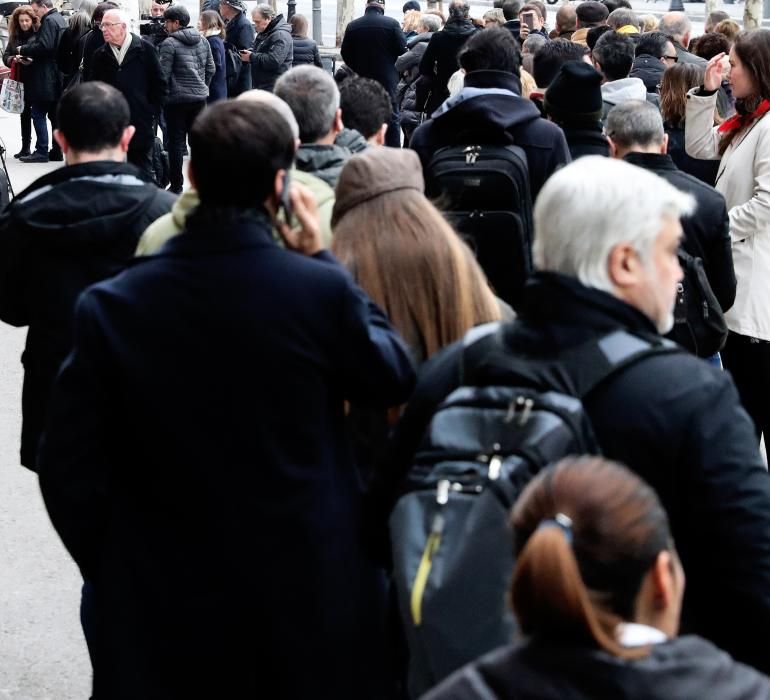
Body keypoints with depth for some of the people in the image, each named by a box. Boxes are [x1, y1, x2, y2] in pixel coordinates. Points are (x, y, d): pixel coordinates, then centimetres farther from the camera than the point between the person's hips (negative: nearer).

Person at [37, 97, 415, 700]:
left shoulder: (111, 306, -11)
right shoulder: (322, 290, -17)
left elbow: (68, 471, -7)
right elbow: (394, 378, 2)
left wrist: (113, 573, 7)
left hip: (167, 608, 1)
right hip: (312, 588, -1)